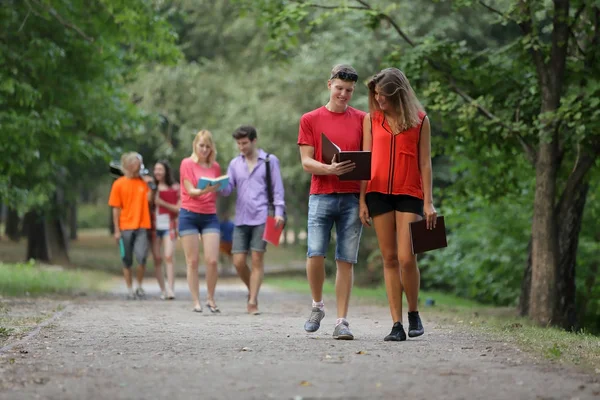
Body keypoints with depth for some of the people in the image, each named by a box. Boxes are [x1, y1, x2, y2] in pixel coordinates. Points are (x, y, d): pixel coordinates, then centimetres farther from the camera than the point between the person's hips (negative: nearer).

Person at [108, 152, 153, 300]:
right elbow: (116, 209, 1)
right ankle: (130, 289, 15)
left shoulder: (143, 182, 8)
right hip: (125, 227, -1)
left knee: (142, 257, -12)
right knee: (127, 261, 5)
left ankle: (139, 286, 7)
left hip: (141, 226, 1)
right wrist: (117, 230, -3)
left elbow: (149, 200, 2)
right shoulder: (119, 184, 1)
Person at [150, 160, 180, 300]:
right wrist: (151, 189, -6)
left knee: (169, 256, -16)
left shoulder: (175, 188, 4)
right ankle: (163, 290, 6)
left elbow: (178, 208, 1)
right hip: (155, 226, 3)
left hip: (169, 226, -3)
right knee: (157, 258, 0)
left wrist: (163, 203, -9)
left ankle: (171, 289, -17)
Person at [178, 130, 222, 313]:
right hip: (189, 215, -2)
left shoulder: (215, 167, 10)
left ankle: (211, 299, 8)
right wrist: (204, 190, -25)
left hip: (210, 216, 2)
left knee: (212, 260, -8)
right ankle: (196, 302, 5)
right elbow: (190, 191, -9)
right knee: (192, 261, 0)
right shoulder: (187, 164, 0)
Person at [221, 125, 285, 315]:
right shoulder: (235, 164, 14)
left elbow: (277, 188, 3)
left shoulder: (270, 161, 5)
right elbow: (228, 189, 8)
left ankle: (252, 302, -3)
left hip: (262, 217, -3)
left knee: (257, 259, -6)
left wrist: (278, 211, -9)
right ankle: (252, 291, 23)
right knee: (238, 261, -2)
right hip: (241, 219, 3)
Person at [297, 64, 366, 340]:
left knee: (346, 260, -1)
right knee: (315, 254, -11)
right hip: (321, 195, -1)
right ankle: (317, 305, 14)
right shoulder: (310, 120, 8)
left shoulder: (362, 120, 11)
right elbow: (306, 162, 3)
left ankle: (341, 321, 2)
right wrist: (330, 169, -18)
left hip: (352, 198, 1)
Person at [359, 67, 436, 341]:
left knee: (406, 258, -11)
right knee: (389, 259, 2)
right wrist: (362, 200, 2)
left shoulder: (419, 120, 3)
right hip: (378, 193, 2)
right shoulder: (371, 119, 8)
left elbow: (424, 162, 3)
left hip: (409, 194, -2)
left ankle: (413, 313, 12)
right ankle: (397, 324, 4)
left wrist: (428, 202, -2)